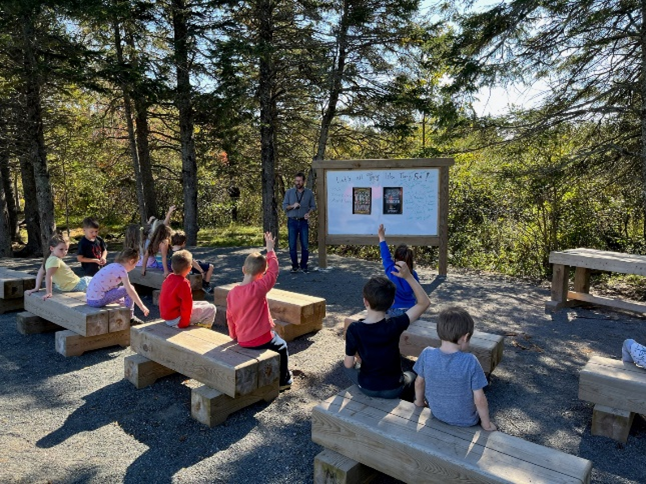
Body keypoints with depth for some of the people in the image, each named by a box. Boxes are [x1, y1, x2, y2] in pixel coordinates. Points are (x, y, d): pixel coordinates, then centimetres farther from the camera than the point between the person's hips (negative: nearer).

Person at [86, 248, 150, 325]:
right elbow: (130, 291, -16)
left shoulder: (113, 266, 14)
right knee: (129, 289, -6)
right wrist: (142, 306, -8)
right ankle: (129, 318, 4)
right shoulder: (121, 269, -12)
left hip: (89, 299, 10)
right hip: (97, 300, -10)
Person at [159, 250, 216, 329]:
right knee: (211, 308, -6)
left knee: (205, 304, 18)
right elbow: (187, 305, -25)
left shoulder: (169, 278, 2)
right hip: (175, 319, -9)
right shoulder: (183, 283, -24)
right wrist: (184, 323, -15)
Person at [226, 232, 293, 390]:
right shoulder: (258, 288, -22)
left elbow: (230, 318, 7)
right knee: (282, 347, 25)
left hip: (243, 341, 6)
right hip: (261, 339, -6)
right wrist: (270, 249, 0)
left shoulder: (231, 293, -3)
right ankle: (283, 380, 32)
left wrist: (234, 336, 23)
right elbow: (273, 270, -11)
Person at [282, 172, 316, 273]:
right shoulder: (289, 192, 4)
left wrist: (308, 213, -10)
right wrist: (292, 206, -16)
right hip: (292, 222, 0)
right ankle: (295, 266, 12)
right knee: (292, 245, 0)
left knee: (305, 245, -1)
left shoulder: (309, 193, 6)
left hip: (304, 222, 0)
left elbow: (312, 206, 9)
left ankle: (304, 266, 10)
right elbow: (284, 206, 3)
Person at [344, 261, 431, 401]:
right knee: (410, 376, 34)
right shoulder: (394, 325, -27)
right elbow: (424, 303, -18)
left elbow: (348, 364, -12)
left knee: (348, 366, 32)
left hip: (367, 388, 1)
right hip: (393, 389, 0)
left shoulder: (353, 329, -23)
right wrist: (408, 276, -25)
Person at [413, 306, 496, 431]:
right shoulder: (470, 362, -30)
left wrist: (419, 402, 15)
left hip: (437, 414, 3)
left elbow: (419, 383, -5)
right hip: (465, 420, -2)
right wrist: (486, 424, -4)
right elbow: (479, 400, -22)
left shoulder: (427, 354, -21)